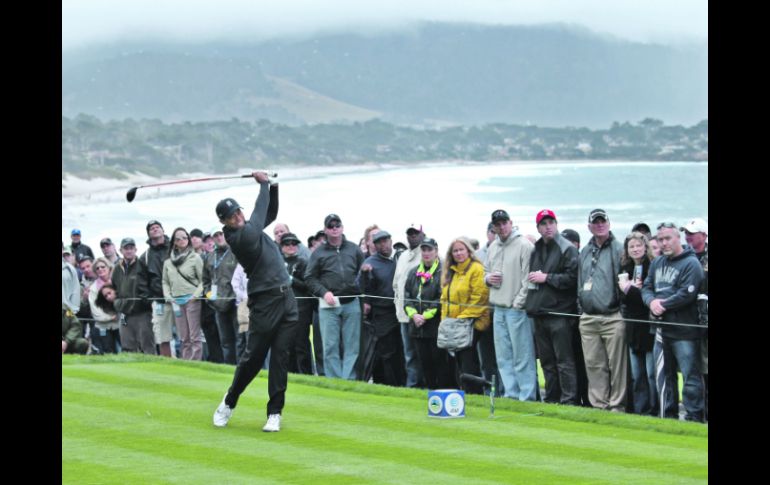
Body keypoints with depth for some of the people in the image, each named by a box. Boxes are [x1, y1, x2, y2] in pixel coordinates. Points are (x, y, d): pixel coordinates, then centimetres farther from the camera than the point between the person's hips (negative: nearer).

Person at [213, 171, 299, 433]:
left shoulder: (250, 228, 11)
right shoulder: (239, 237, -13)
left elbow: (270, 213, 25)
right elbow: (259, 215, -15)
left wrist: (273, 186, 10)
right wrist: (264, 185, -4)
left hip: (286, 299, 7)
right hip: (265, 302, -6)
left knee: (280, 357, 1)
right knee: (253, 357, 0)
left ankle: (275, 413, 4)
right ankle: (229, 402, 22)